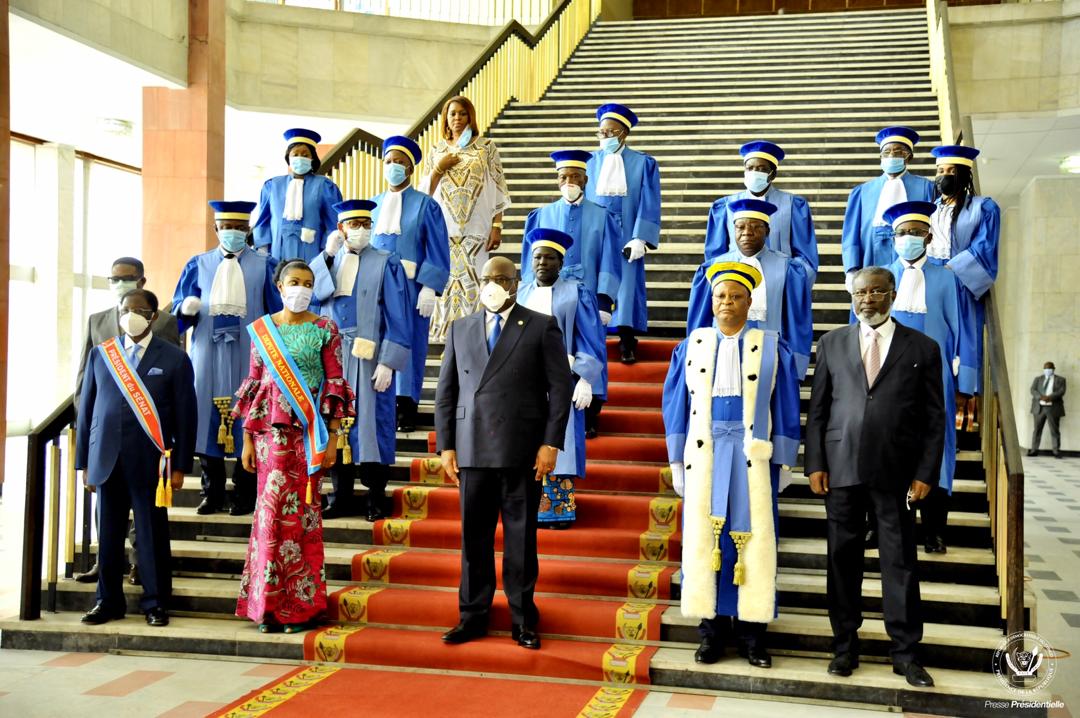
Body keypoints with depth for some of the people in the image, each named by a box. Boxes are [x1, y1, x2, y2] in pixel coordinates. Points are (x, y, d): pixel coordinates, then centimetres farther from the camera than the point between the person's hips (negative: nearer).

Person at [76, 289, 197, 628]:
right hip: (106, 459, 3)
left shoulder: (174, 359, 2)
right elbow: (86, 409, 11)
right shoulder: (100, 354, 11)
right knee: (108, 534, 9)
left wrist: (180, 466, -4)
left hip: (150, 461, -3)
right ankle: (108, 601, 21)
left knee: (152, 533, 3)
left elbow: (185, 415, 0)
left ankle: (155, 603, 14)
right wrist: (84, 461, 7)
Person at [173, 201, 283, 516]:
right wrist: (186, 309, -14)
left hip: (248, 355, -2)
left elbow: (277, 312, 4)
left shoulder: (264, 265, 7)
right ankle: (212, 493, 13)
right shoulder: (199, 264, 11)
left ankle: (244, 495, 10)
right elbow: (180, 309, 9)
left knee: (246, 419, 1)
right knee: (208, 416, 3)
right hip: (208, 352, 2)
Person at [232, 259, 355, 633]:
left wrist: (332, 439, -6)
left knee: (303, 511, 0)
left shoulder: (325, 329, 3)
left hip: (310, 430, -2)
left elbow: (335, 385, 0)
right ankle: (268, 603, 9)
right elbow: (253, 384, 10)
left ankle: (302, 605, 9)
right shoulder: (261, 328, 9)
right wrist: (247, 440, 5)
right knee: (271, 509, 0)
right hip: (272, 429, 2)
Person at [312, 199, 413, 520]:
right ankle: (341, 498, 15)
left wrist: (388, 363, -12)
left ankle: (376, 499, 9)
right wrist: (328, 257, -11)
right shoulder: (327, 260, 13)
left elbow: (398, 318, -4)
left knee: (369, 423, -2)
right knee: (335, 425, 6)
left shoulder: (386, 264, 1)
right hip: (331, 357, 4)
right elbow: (311, 294, -5)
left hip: (368, 358, -4)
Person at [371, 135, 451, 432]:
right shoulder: (373, 205, 15)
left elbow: (437, 251, -3)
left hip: (410, 288, -4)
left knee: (408, 344, -3)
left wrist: (429, 288, -12)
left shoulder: (425, 205, 2)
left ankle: (406, 406, 2)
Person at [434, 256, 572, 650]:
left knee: (521, 537, 5)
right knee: (473, 536, 8)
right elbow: (446, 390, 12)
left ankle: (523, 620, 15)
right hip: (472, 450, 3)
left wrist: (551, 443, -8)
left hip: (522, 451, -3)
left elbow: (560, 387, -1)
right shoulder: (460, 328, 13)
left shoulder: (542, 327, 3)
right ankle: (473, 617, 19)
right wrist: (445, 445, 5)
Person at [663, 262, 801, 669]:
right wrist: (677, 463, 4)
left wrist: (782, 464, -1)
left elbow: (786, 409, 3)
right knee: (705, 539, 2)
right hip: (704, 458, 1)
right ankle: (712, 628, 11)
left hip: (753, 459, -1)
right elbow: (676, 406, 8)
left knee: (753, 539, 0)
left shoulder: (772, 348, 3)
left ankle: (751, 629, 10)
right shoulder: (692, 346, 7)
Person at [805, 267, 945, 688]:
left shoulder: (923, 348, 5)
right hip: (842, 469, 1)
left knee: (900, 562, 3)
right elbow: (817, 409, 8)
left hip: (896, 475, -1)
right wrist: (815, 464, 0)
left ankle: (905, 652, 14)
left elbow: (934, 418, 4)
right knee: (842, 559, 7)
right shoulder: (832, 343, 9)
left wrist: (926, 474, -3)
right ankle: (845, 645, 19)